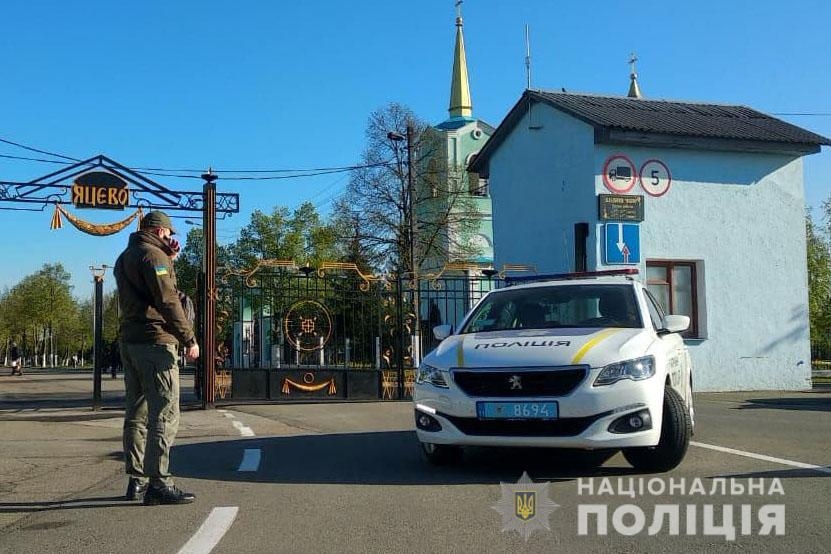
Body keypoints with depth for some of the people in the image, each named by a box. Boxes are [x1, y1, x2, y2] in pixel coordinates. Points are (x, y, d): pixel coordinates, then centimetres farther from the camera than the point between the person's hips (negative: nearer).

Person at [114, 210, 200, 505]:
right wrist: (189, 338, -18)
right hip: (155, 340, -10)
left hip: (129, 341, 10)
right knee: (164, 413, -9)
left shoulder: (125, 257, 20)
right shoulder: (153, 254, -9)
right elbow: (167, 300, -18)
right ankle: (158, 483, -12)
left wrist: (168, 260, 20)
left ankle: (136, 479, 18)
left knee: (136, 412, 13)